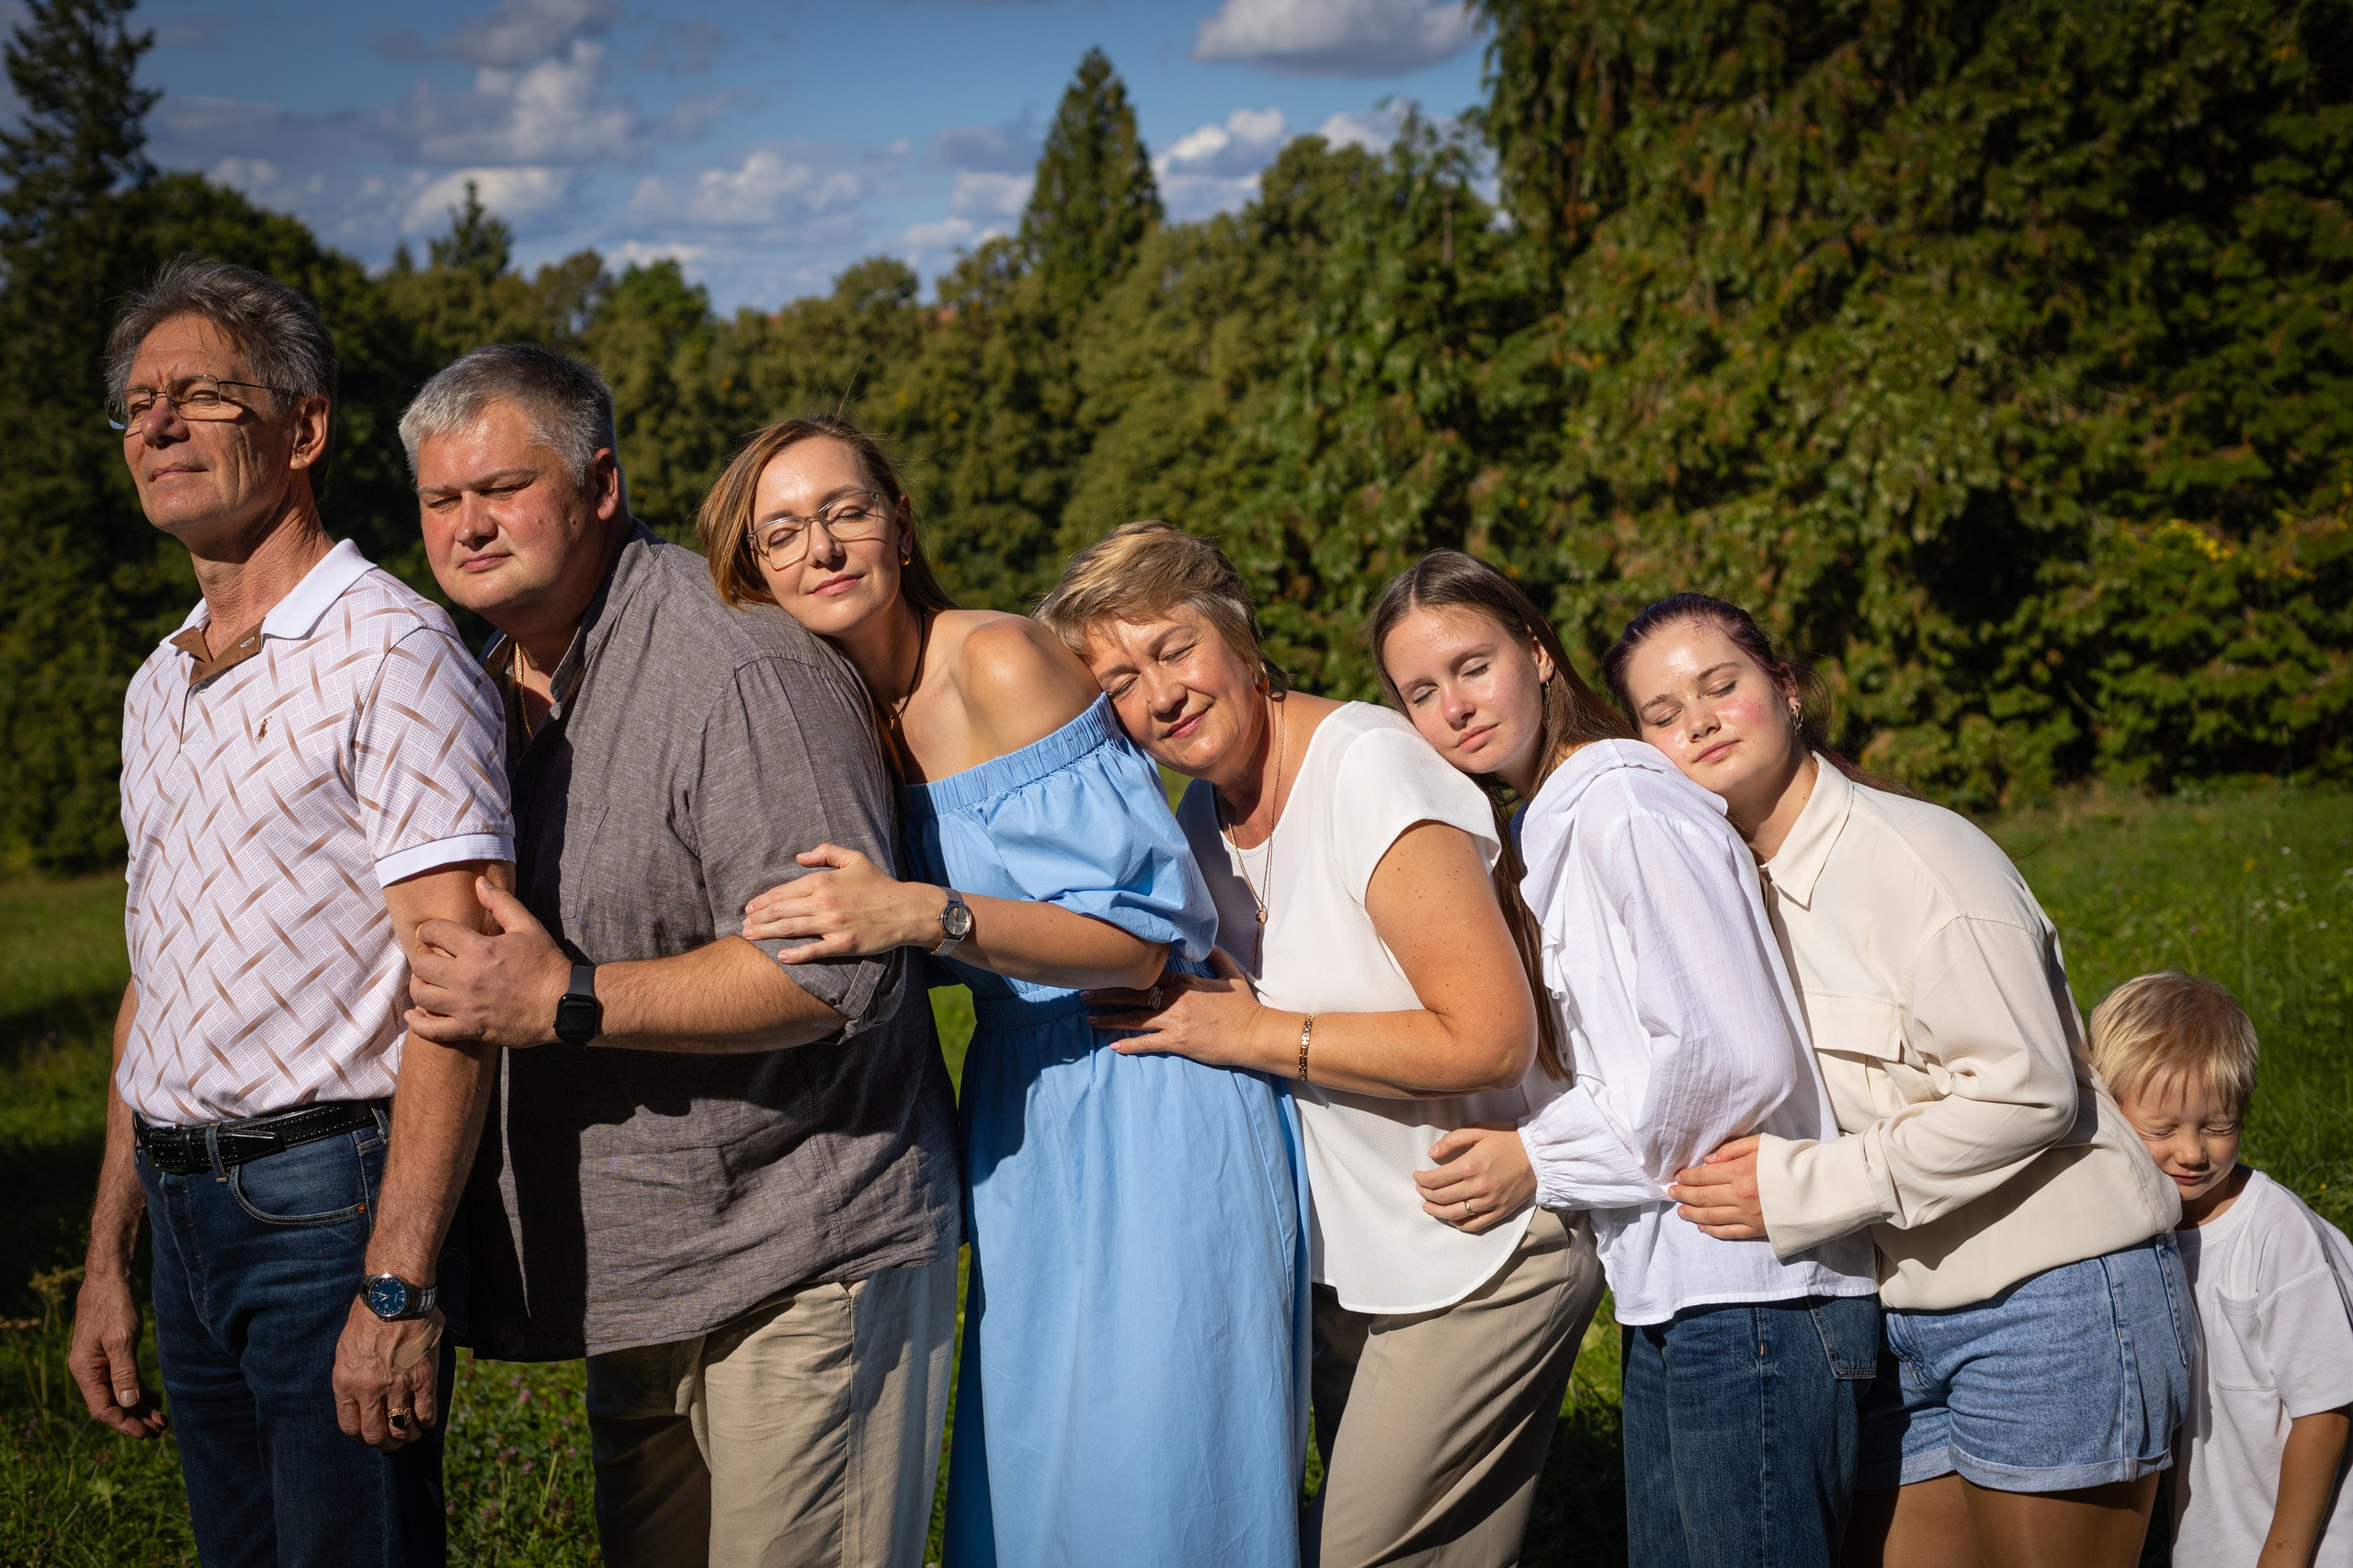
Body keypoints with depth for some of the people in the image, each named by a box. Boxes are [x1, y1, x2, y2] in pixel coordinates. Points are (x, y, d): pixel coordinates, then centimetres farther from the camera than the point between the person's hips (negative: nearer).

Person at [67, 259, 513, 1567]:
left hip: (334, 1209, -8)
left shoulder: (388, 652, -11)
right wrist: (110, 1260, 17)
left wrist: (399, 1286, -23)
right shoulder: (160, 686, 15)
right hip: (190, 1215, 8)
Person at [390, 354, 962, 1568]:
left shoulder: (741, 672, -18)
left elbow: (841, 967, -26)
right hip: (641, 1272, 9)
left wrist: (570, 1004, -26)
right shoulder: (495, 686, 12)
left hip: (801, 1265, -9)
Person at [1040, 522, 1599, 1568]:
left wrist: (1252, 1034, -23)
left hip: (1479, 1272, -9)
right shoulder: (1206, 815, 5)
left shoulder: (1368, 768, -21)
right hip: (1346, 1265, 9)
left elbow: (1491, 1039, -26)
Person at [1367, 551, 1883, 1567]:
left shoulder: (1628, 807, -13)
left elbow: (1735, 1056, -20)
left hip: (1752, 1300, -10)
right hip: (1670, 1294, 10)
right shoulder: (1548, 829, 17)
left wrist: (1539, 1159, -12)